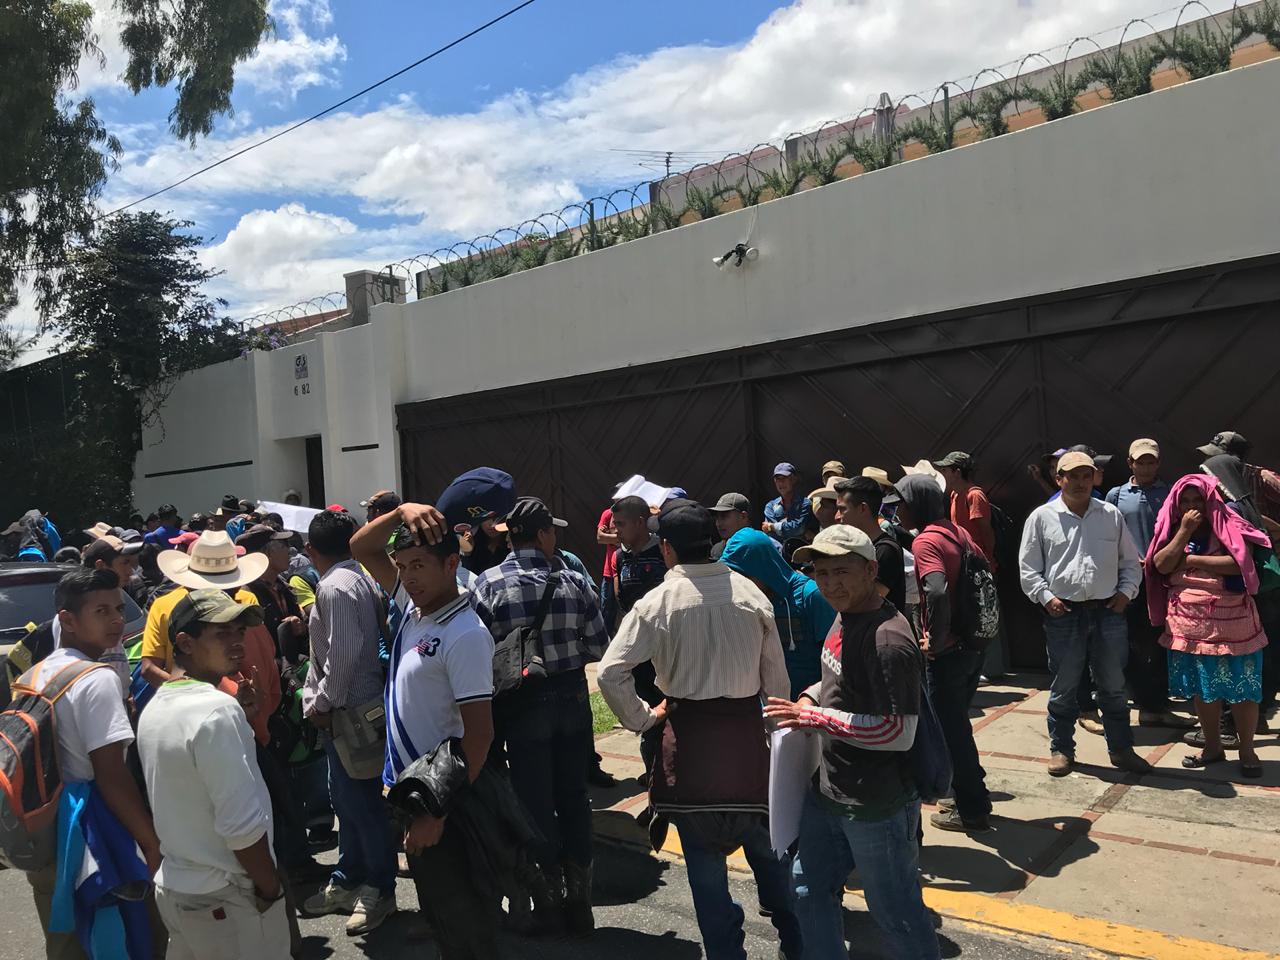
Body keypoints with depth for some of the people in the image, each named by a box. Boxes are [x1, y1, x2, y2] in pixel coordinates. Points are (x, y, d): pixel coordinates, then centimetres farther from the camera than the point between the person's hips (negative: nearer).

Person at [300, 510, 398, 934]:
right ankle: (347, 881, 33)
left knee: (361, 802, 2)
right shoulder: (360, 578, 10)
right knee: (346, 798, 19)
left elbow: (343, 653, -24)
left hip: (349, 710, -10)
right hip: (357, 705, 10)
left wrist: (323, 702, -11)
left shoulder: (334, 586, -18)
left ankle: (380, 890, 15)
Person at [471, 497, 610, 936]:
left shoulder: (489, 585, -12)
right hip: (572, 697, 2)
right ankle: (579, 898, 25)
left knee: (536, 801, 11)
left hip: (523, 705, -2)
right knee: (574, 797, 15)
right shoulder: (573, 582, -9)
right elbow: (598, 646, -7)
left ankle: (551, 896, 23)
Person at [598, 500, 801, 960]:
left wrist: (641, 718, -2)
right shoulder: (750, 593, -3)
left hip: (690, 734, -3)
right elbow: (776, 677, 2)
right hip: (748, 730, 3)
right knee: (766, 845, 20)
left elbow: (610, 672, -16)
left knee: (705, 856, 10)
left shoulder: (656, 603, -11)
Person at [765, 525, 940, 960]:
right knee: (810, 889, 22)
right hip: (827, 792, 9)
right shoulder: (845, 618, 3)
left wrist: (815, 718, -25)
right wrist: (810, 697, 2)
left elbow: (899, 733, -27)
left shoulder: (888, 640, -25)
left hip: (876, 806, -9)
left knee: (894, 911, 11)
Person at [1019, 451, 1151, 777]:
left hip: (1108, 612, 2)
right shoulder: (1042, 517, 1)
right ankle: (1061, 749, 20)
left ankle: (1121, 749, 25)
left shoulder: (1111, 515, 8)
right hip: (1063, 613, -2)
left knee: (1113, 685, 11)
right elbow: (1028, 567, 2)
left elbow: (1130, 560, 15)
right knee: (1063, 686, 7)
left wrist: (1126, 591, 1)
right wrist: (1046, 597, -8)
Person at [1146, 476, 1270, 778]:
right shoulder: (1172, 529, 8)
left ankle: (1247, 750, 16)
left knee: (1240, 688, 1)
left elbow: (1239, 562, -19)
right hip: (1189, 623, 4)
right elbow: (1161, 565, -6)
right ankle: (1212, 746, 26)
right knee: (1201, 688, 12)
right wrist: (1184, 531, -13)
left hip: (1230, 621, -4)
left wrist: (1191, 560, -13)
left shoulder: (1228, 526, -4)